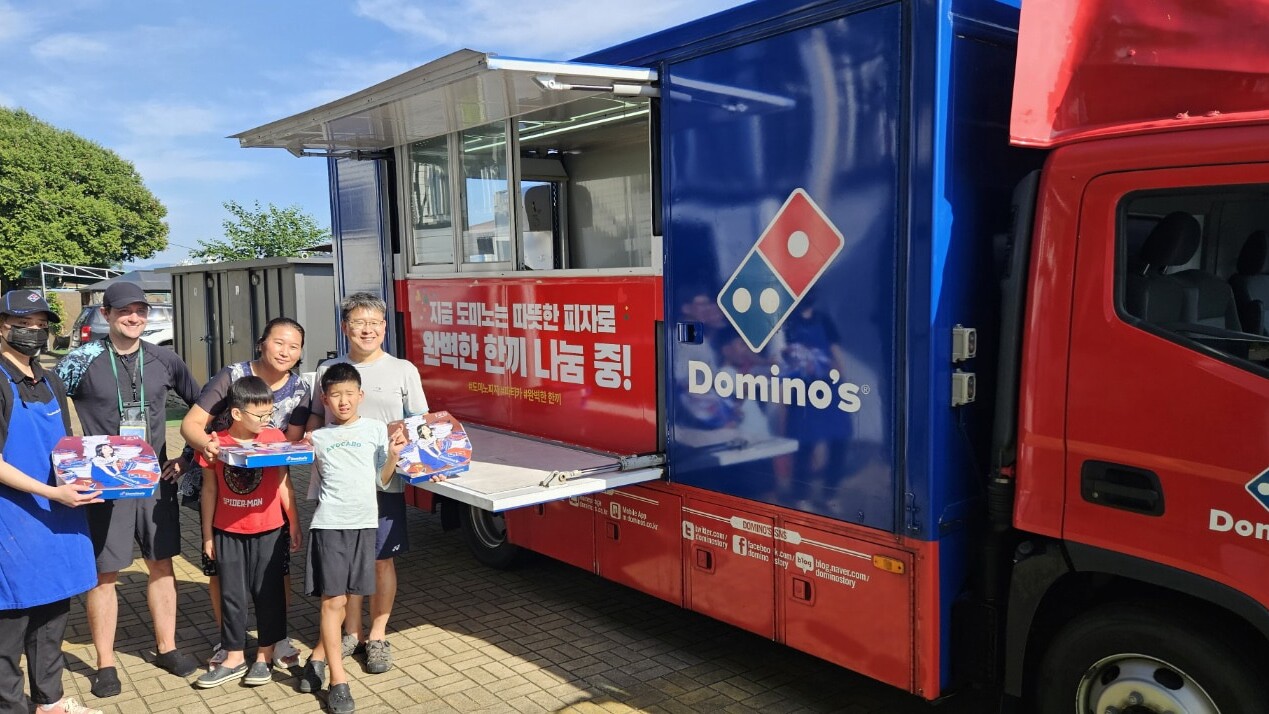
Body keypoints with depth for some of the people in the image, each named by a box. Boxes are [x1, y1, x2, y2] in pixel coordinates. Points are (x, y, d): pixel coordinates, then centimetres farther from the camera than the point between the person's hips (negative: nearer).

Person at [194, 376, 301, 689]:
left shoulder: (276, 438, -7)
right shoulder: (216, 443, -7)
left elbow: (284, 485, 0)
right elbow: (209, 490, 2)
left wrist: (294, 525, 2)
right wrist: (207, 536, 6)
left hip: (269, 532, 0)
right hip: (228, 533, 1)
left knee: (268, 592, 8)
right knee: (232, 595, 11)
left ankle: (264, 657, 23)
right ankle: (233, 658, 25)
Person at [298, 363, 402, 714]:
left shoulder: (376, 429, 6)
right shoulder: (318, 437, 8)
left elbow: (382, 477, 8)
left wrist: (393, 456, -9)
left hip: (364, 522, 1)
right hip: (329, 523, -1)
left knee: (344, 597, 10)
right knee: (333, 600, -3)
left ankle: (318, 657, 31)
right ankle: (338, 680, 5)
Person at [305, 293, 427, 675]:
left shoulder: (403, 371, 1)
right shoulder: (327, 370, 9)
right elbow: (317, 417, 17)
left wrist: (406, 434, -17)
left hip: (384, 482, -2)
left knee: (382, 558, 5)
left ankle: (378, 636, 20)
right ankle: (352, 633, 27)